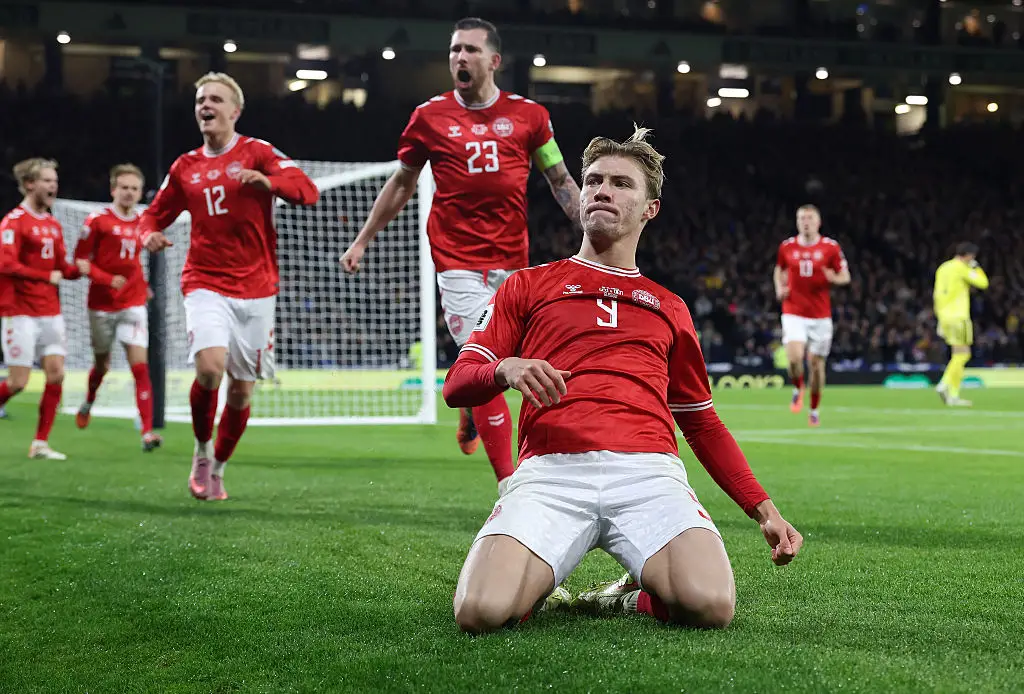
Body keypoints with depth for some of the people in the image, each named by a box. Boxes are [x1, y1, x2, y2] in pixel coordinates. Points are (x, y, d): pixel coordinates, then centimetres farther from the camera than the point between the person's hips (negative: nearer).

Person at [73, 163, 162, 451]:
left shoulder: (141, 223, 6)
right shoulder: (97, 221, -6)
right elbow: (80, 259, -8)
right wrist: (108, 279, -20)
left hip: (133, 304, 2)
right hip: (102, 305, -2)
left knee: (140, 364, -12)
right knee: (101, 364, 15)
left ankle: (147, 432, -16)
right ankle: (88, 405, 47)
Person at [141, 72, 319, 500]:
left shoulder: (257, 153, 0)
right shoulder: (185, 167, 10)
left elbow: (307, 190, -13)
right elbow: (155, 214, 21)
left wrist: (268, 181, -33)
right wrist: (149, 233, -3)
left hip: (255, 288, 0)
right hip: (205, 284, 0)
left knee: (242, 389, 4)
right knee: (210, 366, -25)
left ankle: (217, 470, 27)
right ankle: (201, 452, 0)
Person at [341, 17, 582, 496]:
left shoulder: (528, 115, 4)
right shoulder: (430, 117, 3)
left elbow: (560, 181, 12)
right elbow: (402, 183, 14)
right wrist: (362, 241, 16)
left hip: (512, 259, 2)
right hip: (457, 260, -2)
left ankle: (470, 411, 43)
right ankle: (509, 484, -5)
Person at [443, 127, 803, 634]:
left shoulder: (669, 309, 29)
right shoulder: (527, 285, 22)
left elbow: (702, 423, 32)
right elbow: (456, 386, 15)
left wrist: (764, 510, 20)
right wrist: (507, 369, -9)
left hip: (647, 472, 1)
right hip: (550, 470, -1)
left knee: (711, 606, -29)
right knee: (482, 611, -29)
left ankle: (640, 597, 6)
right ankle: (540, 581, 7)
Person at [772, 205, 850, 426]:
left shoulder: (831, 247, -2)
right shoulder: (787, 246, 3)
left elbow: (845, 277, 5)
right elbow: (779, 271, 20)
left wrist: (834, 278, -17)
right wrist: (780, 288, 0)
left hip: (820, 315, 0)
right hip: (793, 313, 0)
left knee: (817, 363, 6)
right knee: (794, 358, -20)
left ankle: (814, 410, 24)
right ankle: (797, 389, 12)